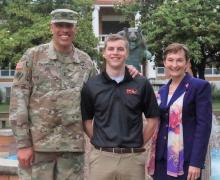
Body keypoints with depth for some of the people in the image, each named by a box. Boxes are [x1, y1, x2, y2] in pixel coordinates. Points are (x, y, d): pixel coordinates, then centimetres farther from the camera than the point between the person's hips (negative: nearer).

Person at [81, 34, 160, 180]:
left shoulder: (142, 84, 1)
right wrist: (100, 142, 1)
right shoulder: (91, 85, 2)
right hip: (102, 157, 0)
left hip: (133, 157, 0)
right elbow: (86, 120, 9)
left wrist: (138, 144, 3)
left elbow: (153, 119, 6)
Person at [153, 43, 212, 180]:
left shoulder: (201, 86, -5)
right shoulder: (162, 90, 13)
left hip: (186, 160, -5)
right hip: (162, 159, 6)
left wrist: (196, 162, -17)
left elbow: (204, 125, -11)